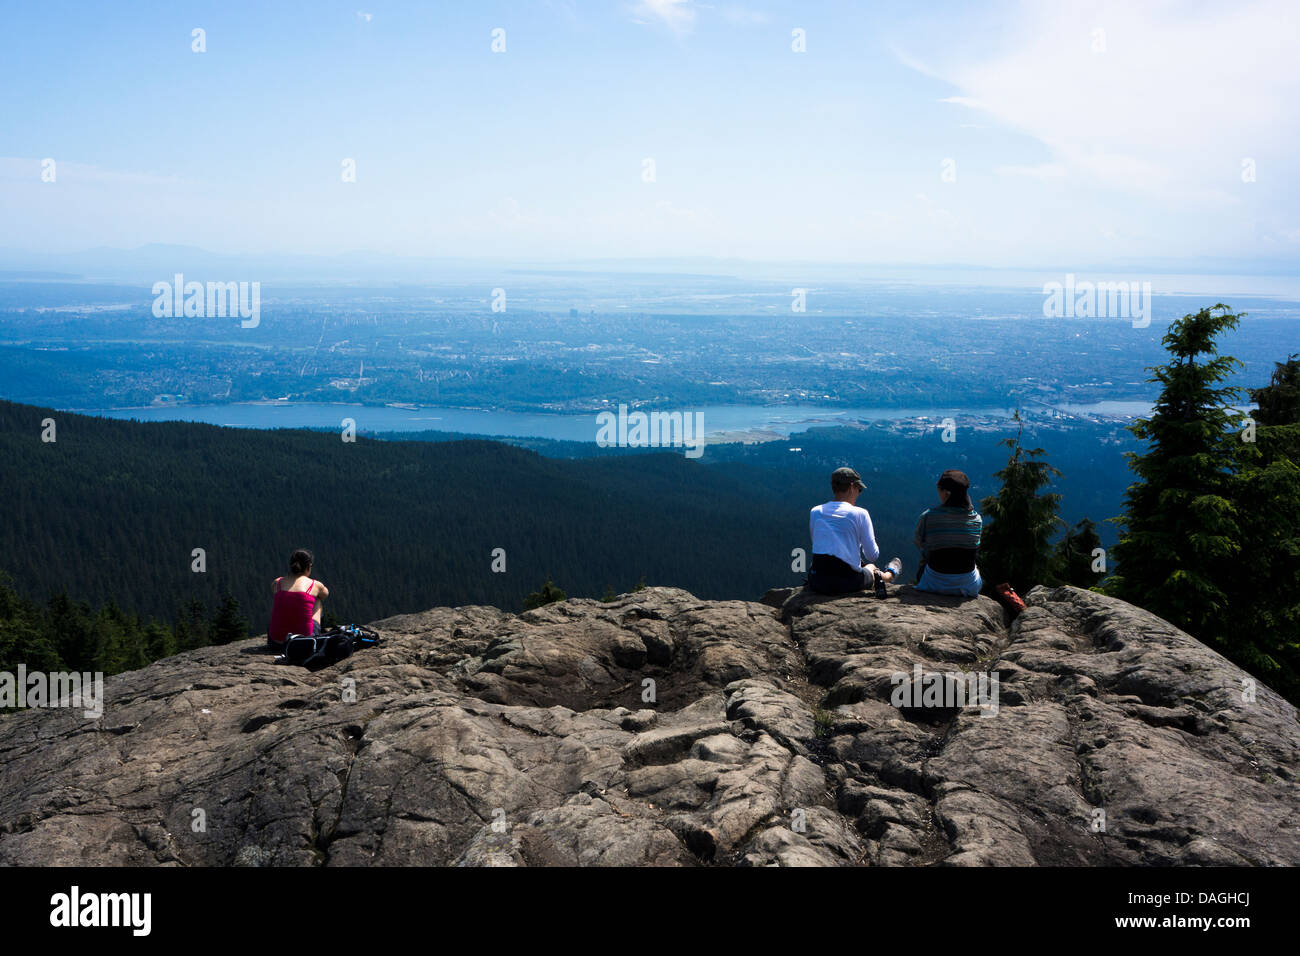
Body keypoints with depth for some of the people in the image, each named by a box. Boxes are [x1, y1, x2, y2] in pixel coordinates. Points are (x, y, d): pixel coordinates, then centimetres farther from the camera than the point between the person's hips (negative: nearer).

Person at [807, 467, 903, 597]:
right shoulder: (860, 513, -4)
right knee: (871, 568, 30)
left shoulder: (815, 512, 6)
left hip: (817, 583, 3)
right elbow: (873, 556, -1)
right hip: (847, 583, -3)